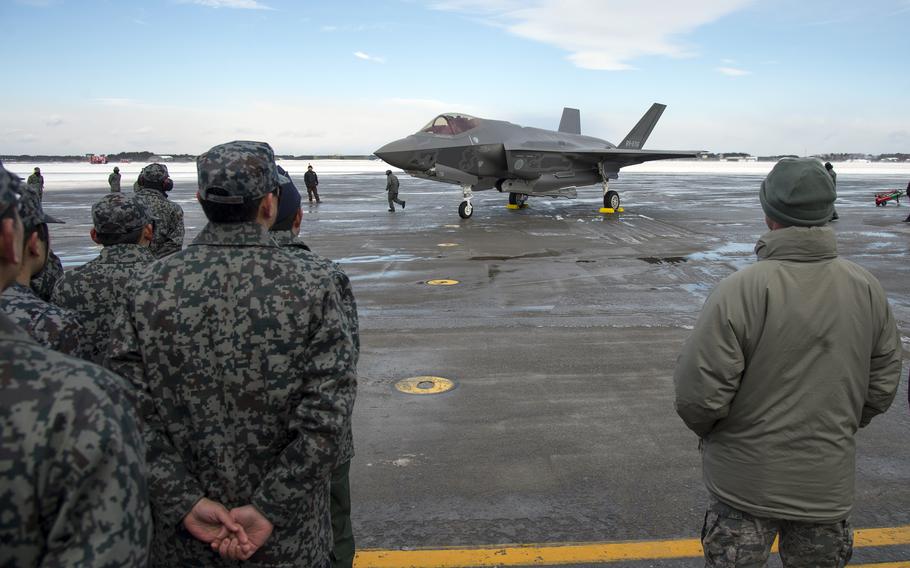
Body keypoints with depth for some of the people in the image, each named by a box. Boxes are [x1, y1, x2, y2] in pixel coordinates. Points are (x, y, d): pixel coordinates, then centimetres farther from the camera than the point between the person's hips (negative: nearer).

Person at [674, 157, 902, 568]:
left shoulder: (740, 291, -23)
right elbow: (882, 385, 3)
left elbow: (698, 395, -22)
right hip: (828, 485, 4)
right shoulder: (868, 289, -6)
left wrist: (705, 428, -1)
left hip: (748, 483, -4)